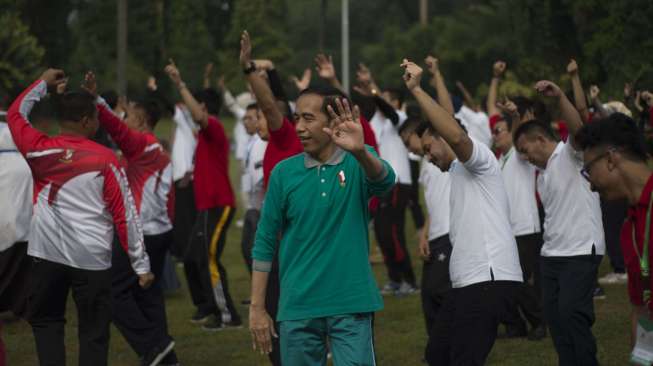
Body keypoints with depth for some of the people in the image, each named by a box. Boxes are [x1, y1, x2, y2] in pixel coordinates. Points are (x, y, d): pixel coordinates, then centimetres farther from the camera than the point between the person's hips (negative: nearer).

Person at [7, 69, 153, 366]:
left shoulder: (40, 151, 0)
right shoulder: (105, 160, -5)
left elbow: (15, 114, 19)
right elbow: (125, 215, -5)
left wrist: (43, 84, 27)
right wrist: (141, 264, 0)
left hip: (47, 254, 2)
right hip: (92, 259, -2)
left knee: (45, 320, 18)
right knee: (93, 331, 5)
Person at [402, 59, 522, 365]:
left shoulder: (478, 158, -2)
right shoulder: (458, 174, 28)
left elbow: (456, 135, -26)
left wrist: (416, 90, -24)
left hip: (488, 279, -10)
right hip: (467, 282, 10)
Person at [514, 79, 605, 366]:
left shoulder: (570, 155, -6)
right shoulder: (542, 173, 20)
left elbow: (578, 128, -26)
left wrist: (559, 97, -41)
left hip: (580, 250, -9)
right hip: (551, 253, 9)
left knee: (572, 314, -14)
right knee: (553, 315, 6)